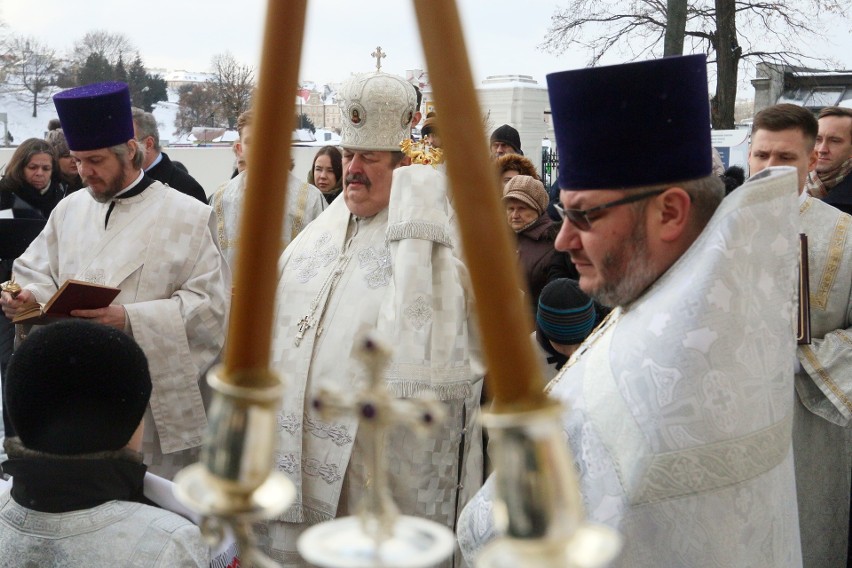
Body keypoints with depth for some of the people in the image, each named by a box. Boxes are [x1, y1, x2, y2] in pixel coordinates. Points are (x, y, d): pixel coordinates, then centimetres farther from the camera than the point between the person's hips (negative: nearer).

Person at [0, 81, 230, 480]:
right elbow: (38, 275, 15)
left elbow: (210, 305, -12)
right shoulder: (69, 209, 10)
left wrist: (131, 319, -23)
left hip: (155, 400, -4)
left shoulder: (188, 217, -6)